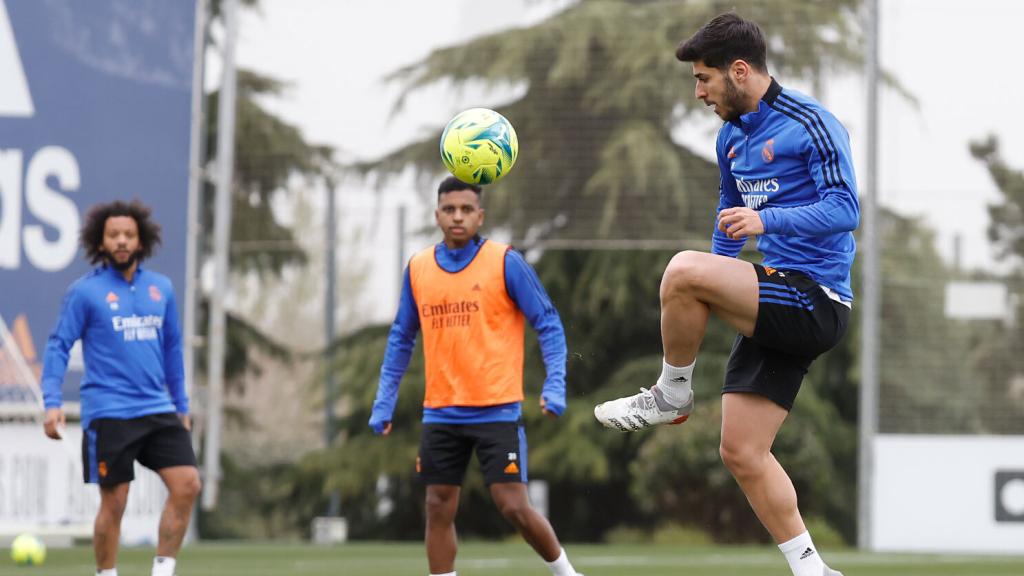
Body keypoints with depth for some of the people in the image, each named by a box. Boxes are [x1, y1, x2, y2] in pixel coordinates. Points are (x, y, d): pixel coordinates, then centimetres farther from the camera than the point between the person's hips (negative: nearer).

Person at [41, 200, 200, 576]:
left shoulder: (161, 288, 11)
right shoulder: (85, 291, -2)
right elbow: (59, 346, -2)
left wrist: (181, 405, 21)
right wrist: (52, 403, -13)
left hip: (158, 411, 4)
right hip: (108, 414, -4)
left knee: (187, 485, -9)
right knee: (114, 503, -2)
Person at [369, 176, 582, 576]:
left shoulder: (505, 262, -5)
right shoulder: (418, 269, 6)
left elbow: (548, 325, -3)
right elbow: (401, 339, 15)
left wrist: (555, 385, -16)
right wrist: (384, 403, 10)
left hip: (497, 410, -4)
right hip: (441, 414, 4)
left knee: (514, 507, -8)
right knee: (438, 509, 3)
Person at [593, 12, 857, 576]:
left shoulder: (811, 124, -11)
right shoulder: (732, 136, 15)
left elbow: (845, 209, -19)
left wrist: (766, 221, -32)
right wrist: (714, 301, 32)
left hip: (816, 304, -9)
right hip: (776, 308, 9)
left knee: (683, 270, -28)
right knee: (741, 452, 5)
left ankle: (671, 395, -5)